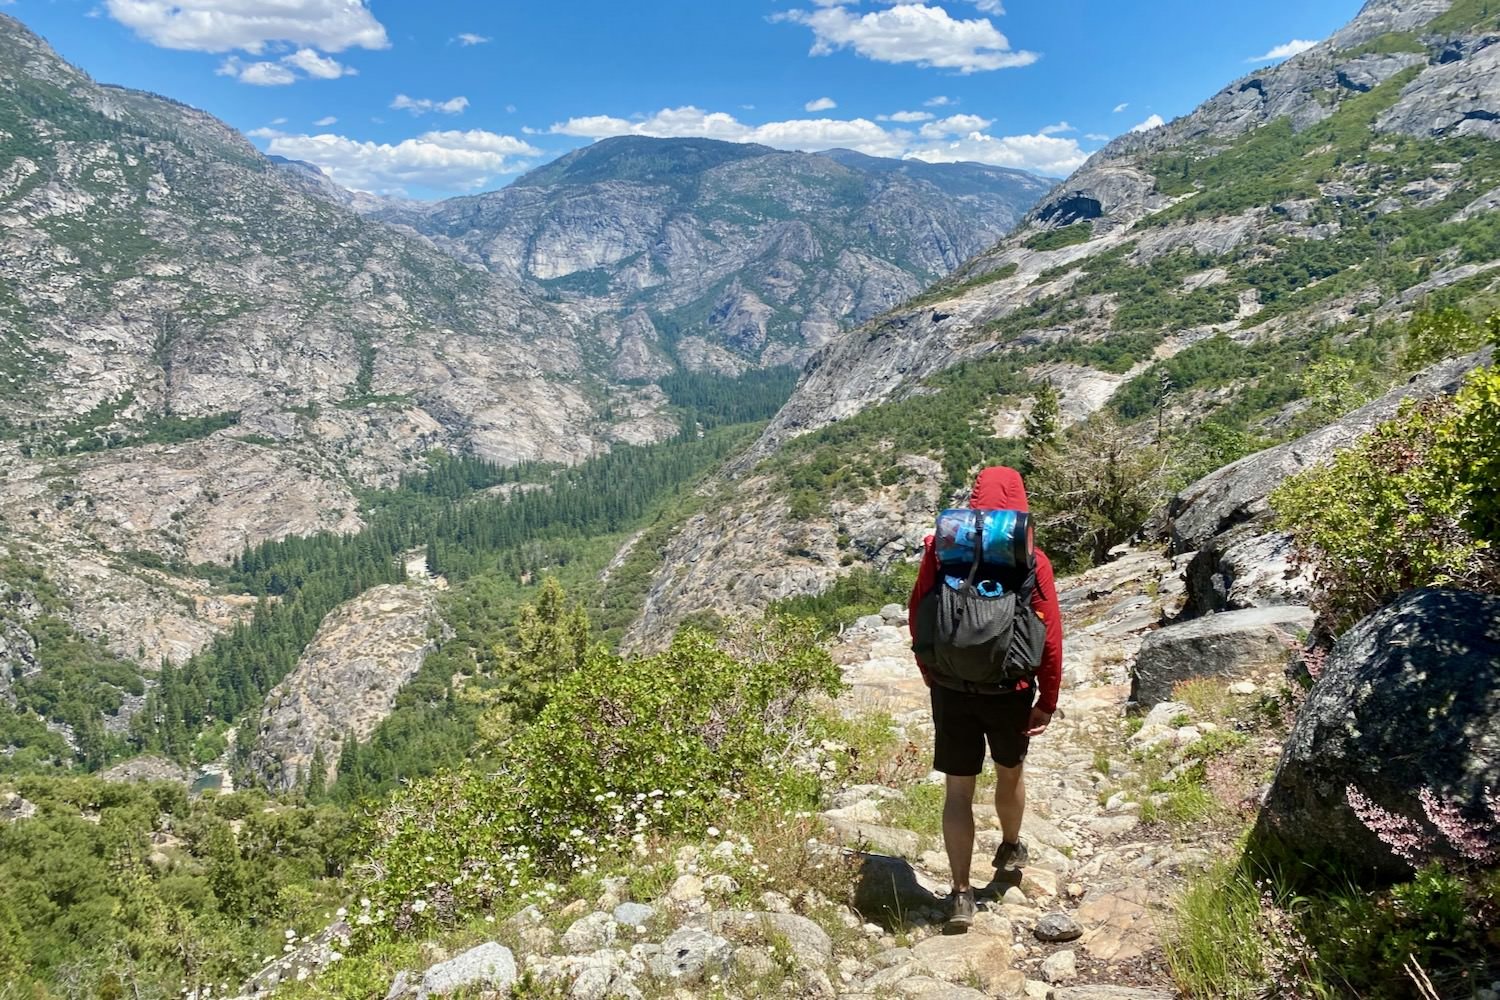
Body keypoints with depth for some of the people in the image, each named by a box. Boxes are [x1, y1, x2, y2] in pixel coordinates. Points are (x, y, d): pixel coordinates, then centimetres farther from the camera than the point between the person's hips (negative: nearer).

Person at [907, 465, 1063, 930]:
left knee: (958, 790, 9)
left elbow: (917, 617, 0)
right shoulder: (1032, 561, -11)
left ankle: (962, 895, 12)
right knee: (1011, 771, 25)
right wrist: (1048, 700, 2)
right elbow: (1049, 638, -9)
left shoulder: (940, 550, -7)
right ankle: (1010, 847, 49)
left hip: (951, 689, 0)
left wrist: (931, 676, 13)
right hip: (1010, 690, 0)